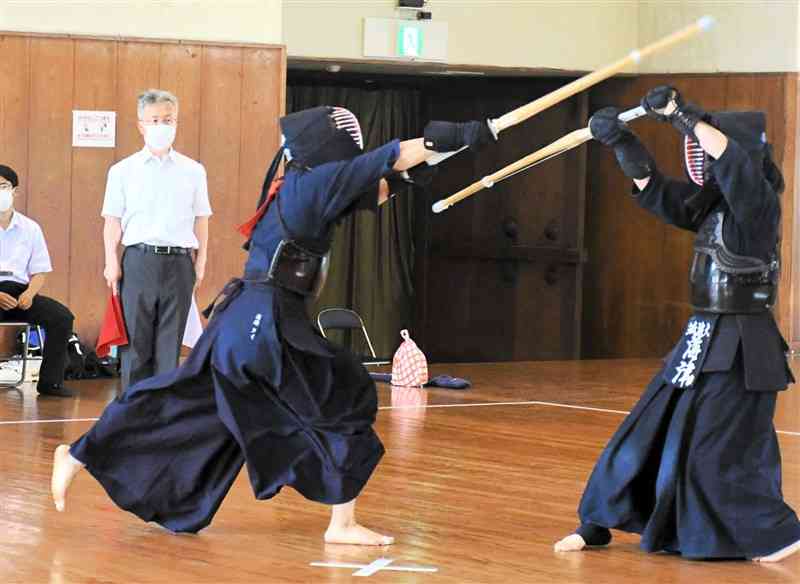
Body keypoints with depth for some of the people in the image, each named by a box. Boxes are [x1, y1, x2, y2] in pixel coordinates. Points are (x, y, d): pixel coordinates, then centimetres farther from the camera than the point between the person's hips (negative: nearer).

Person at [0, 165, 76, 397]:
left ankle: (50, 381, -12)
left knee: (62, 317, -18)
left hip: (19, 290, 4)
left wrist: (30, 293, -8)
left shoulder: (29, 228, 15)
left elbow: (39, 271, 14)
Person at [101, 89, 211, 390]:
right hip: (139, 259, -1)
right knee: (136, 337, 0)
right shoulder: (123, 170, 6)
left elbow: (201, 219, 12)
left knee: (170, 340, 2)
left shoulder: (193, 171, 9)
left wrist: (200, 261, 7)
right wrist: (111, 262, -1)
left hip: (179, 261, 1)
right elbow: (113, 219, 6)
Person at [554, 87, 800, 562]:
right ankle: (597, 526, 21)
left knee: (715, 449, -6)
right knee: (651, 430, 12)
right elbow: (659, 193, 9)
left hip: (740, 345, -9)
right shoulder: (712, 202, 8)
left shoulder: (758, 203, -15)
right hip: (703, 338, 9)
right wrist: (623, 143, -4)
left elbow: (735, 162, -33)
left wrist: (684, 115, -34)